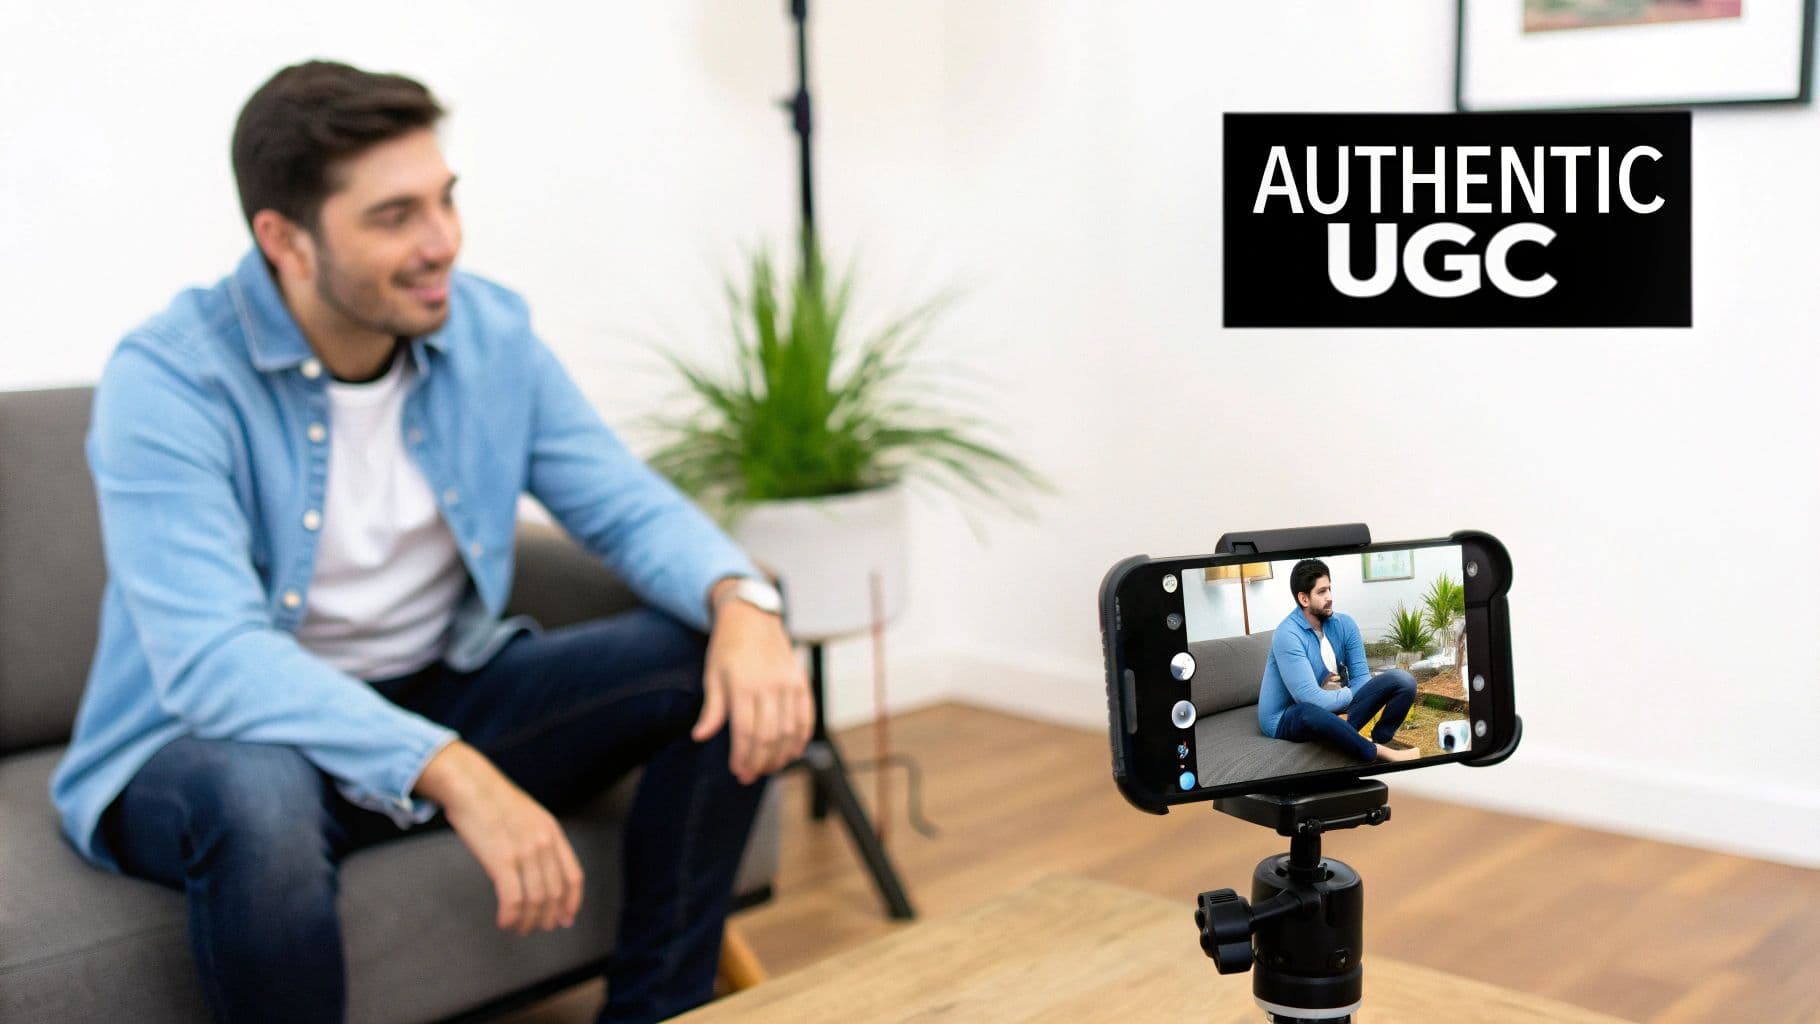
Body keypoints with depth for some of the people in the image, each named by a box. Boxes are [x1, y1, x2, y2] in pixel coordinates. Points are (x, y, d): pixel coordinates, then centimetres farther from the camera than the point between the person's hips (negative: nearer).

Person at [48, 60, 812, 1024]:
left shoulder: (488, 330, -4)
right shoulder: (166, 380, -20)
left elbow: (627, 504, -2)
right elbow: (213, 659, -31)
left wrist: (739, 601, -26)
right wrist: (454, 774, -43)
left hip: (448, 698, 5)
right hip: (222, 742, -5)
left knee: (723, 669, -12)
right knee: (258, 798, -40)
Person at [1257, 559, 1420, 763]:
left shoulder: (1344, 623, -2)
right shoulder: (1287, 635, -24)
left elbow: (1362, 678, -4)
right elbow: (1311, 699, -29)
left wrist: (1335, 694, -22)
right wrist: (1347, 695, -12)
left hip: (1334, 706, 7)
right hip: (1286, 718, -7)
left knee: (1402, 680, -8)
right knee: (1312, 712, -44)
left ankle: (1342, 731, -24)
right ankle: (1381, 753, -26)